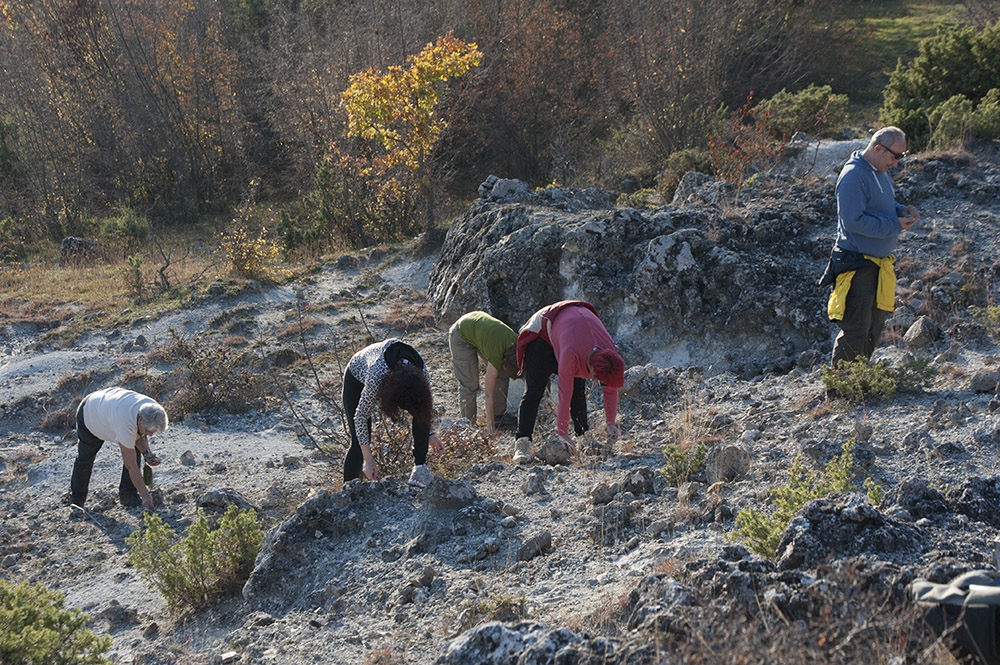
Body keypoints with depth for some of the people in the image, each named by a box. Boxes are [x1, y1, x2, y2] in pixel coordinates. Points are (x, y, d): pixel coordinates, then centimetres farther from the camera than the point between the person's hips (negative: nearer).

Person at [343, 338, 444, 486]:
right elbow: (361, 416, -32)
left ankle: (420, 468, -11)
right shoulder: (377, 375, -45)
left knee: (421, 411, -22)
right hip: (356, 378, -3)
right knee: (359, 442, -13)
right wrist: (369, 461, -28)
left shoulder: (422, 374, -33)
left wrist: (429, 434, 2)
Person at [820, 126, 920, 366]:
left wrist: (902, 211, 3)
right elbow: (853, 221, -24)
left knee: (875, 324, 15)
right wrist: (895, 225, -21)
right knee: (855, 330, -7)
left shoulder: (881, 173, 12)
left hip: (879, 263, 10)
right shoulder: (853, 176, -17)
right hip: (857, 263, -10)